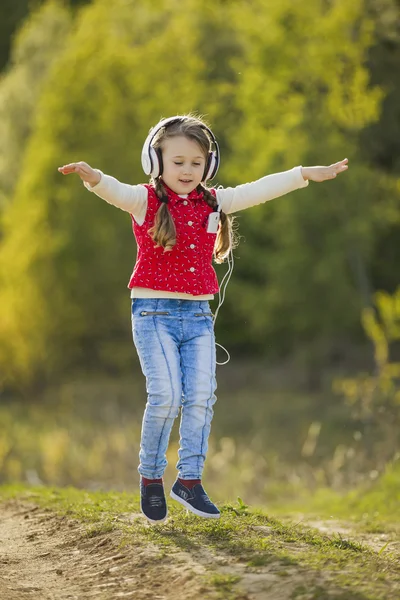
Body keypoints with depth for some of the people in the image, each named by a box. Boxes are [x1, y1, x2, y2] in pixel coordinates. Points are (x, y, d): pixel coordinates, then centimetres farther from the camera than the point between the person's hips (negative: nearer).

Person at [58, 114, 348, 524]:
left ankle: (190, 478, 6)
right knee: (166, 395, -14)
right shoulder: (145, 201, -4)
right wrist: (94, 178, -46)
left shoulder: (214, 202, 11)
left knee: (201, 395, -4)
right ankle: (150, 477, 3)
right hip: (154, 312, -4)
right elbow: (117, 192, -24)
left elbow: (259, 190, 10)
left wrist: (304, 174, 4)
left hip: (198, 316, 5)